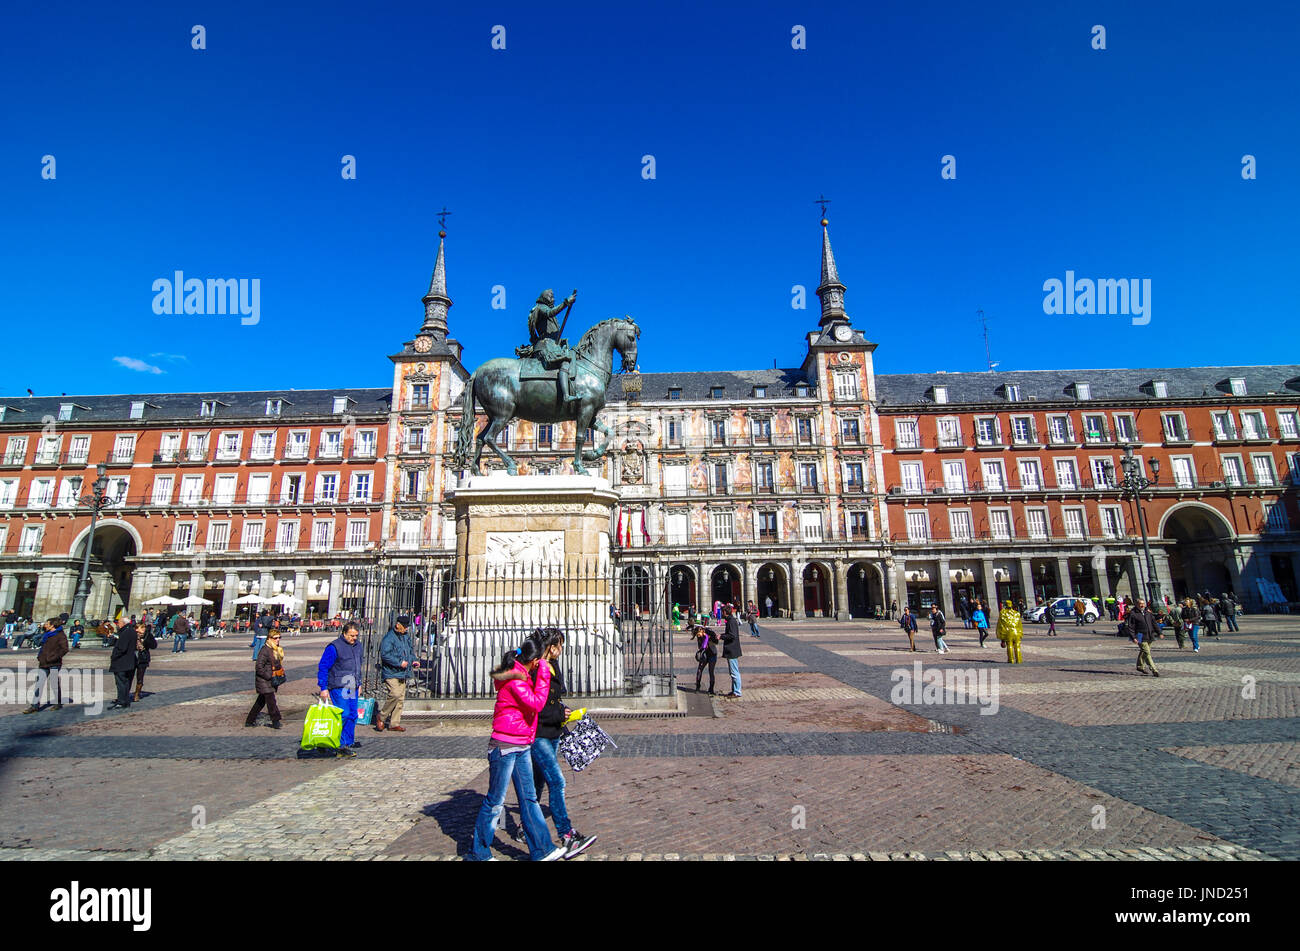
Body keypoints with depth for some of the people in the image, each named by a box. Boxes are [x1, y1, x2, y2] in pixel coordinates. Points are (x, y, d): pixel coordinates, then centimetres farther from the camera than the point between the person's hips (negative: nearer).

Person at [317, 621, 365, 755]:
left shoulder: (358, 646, 12)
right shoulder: (334, 647, -11)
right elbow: (323, 668, -10)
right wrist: (323, 688, -13)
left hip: (352, 687, 7)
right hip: (338, 687, -7)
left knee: (352, 715, 9)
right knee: (344, 714, -13)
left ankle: (349, 741, 21)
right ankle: (340, 745, -5)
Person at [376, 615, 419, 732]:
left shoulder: (406, 637, 15)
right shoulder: (389, 638, -11)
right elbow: (385, 654, -20)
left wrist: (414, 661, 8)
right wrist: (399, 662, -21)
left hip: (403, 674, 8)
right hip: (391, 673, -8)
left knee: (401, 698, 7)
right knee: (395, 694, -19)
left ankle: (394, 723, 16)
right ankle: (381, 717, 3)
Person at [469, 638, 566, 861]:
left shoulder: (521, 676, 11)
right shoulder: (514, 678, -19)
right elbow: (536, 703, -24)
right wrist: (544, 674, -20)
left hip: (522, 747, 9)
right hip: (505, 746, -9)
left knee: (529, 798, 12)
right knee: (495, 800, 6)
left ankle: (542, 850, 19)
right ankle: (479, 852, 24)